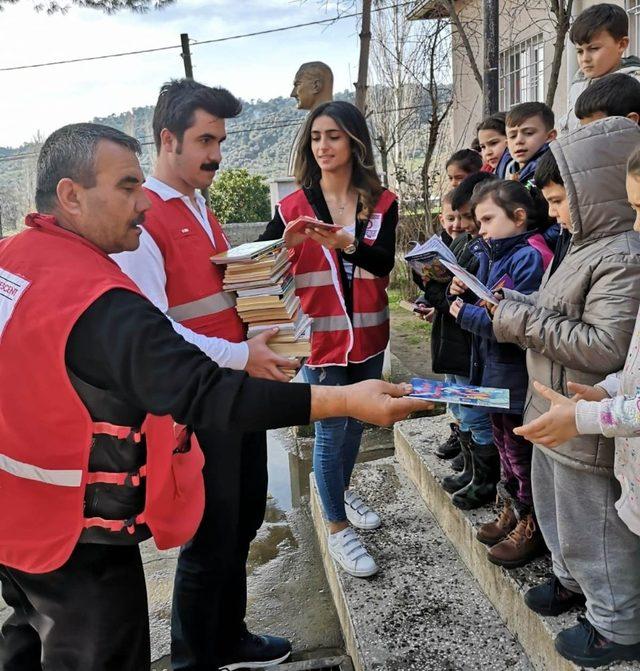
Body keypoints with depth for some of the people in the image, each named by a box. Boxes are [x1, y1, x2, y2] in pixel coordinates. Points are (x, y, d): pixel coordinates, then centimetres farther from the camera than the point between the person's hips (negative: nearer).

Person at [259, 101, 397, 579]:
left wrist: (343, 242, -35)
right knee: (330, 430, 3)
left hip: (367, 335, 3)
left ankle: (342, 490, 46)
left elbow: (384, 261, -17)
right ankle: (338, 527, 21)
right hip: (320, 337, -3)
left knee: (356, 421, 20)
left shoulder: (382, 203, -1)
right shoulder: (293, 207, -5)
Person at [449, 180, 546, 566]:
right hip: (495, 372, 9)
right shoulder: (492, 255, 7)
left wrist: (466, 314, -17)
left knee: (520, 451, 6)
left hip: (518, 375, -9)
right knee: (504, 443, 21)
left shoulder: (529, 257, -20)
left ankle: (532, 528, 24)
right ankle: (513, 513, 38)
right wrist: (466, 293, -4)